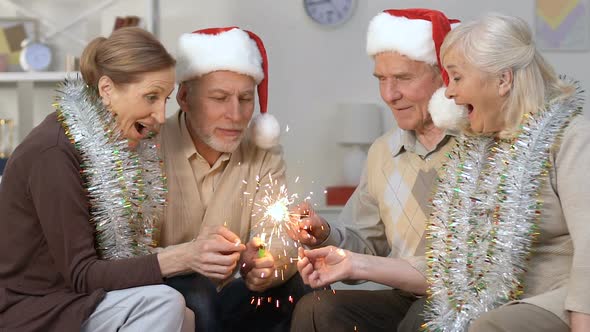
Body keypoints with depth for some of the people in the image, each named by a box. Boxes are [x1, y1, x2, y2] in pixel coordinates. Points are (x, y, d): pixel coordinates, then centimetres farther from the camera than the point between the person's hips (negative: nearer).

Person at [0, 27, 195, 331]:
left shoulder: (115, 144, 4)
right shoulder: (53, 152, -21)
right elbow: (79, 274, -21)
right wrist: (178, 259, -30)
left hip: (73, 300, 8)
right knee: (161, 303, -24)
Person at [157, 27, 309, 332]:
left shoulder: (264, 153, 3)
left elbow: (277, 240, -7)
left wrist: (265, 266, -31)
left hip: (228, 299, 4)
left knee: (301, 287, -18)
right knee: (193, 292, -33)